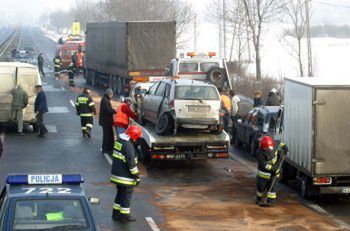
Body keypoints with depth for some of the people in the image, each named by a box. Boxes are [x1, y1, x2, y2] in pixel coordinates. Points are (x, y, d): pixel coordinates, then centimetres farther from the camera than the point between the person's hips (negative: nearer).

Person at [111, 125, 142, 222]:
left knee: (120, 193, 20)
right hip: (125, 177, -9)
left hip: (116, 174, 9)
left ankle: (116, 212, 27)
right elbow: (131, 163, -21)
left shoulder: (119, 141, 6)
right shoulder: (128, 146, -22)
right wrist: (137, 177, -14)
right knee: (127, 195, 3)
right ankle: (124, 215, 10)